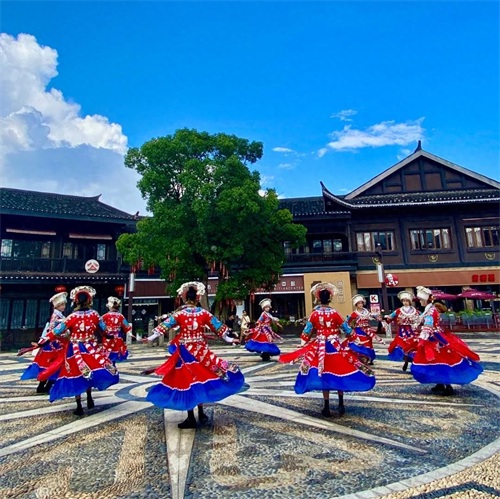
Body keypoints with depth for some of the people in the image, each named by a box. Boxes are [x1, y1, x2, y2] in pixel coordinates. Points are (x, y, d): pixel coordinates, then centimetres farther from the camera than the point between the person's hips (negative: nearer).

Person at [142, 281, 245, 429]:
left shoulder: (179, 314, -6)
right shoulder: (204, 313, -2)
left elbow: (165, 326, -5)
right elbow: (218, 327, 3)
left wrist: (151, 337, 5)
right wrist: (228, 339, 13)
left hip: (185, 352, -2)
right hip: (201, 351, 2)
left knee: (186, 381, 6)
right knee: (200, 380, 18)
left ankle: (191, 418, 11)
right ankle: (201, 413, 26)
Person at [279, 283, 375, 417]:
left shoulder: (314, 314, -5)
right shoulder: (335, 313, -7)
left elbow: (307, 331, -1)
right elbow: (346, 329, 1)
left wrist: (302, 344, 11)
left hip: (320, 347, 0)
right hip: (336, 346, 0)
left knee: (324, 375, 6)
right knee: (339, 373, 14)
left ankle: (327, 408, 11)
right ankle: (341, 405, 19)